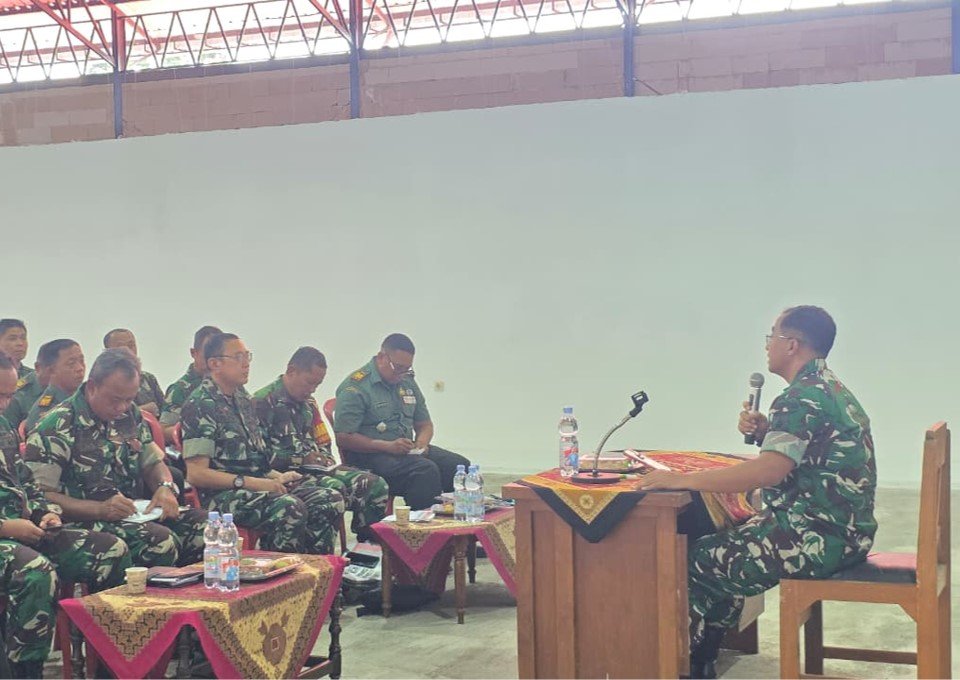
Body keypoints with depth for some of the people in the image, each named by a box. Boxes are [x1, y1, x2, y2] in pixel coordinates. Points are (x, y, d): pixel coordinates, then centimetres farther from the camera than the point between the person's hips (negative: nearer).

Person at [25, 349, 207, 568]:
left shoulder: (130, 415, 12)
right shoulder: (55, 428, -9)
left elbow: (153, 462, 21)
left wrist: (165, 487, -4)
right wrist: (100, 509, -24)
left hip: (135, 515, 7)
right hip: (84, 522, -7)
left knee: (203, 524, -13)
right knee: (160, 542, -33)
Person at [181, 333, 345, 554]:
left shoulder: (243, 399, 18)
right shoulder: (200, 405, -9)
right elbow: (196, 473, -14)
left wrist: (277, 477, 7)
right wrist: (251, 483, -19)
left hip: (258, 484, 8)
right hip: (222, 494, -8)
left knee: (331, 500, -9)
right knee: (289, 507, -33)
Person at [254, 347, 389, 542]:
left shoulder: (308, 403, 20)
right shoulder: (264, 401, -8)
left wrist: (324, 458, 7)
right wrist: (301, 460, -13)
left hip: (315, 467, 8)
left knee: (376, 485, -8)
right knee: (336, 489, -34)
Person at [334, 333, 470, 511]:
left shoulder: (408, 383, 16)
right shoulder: (355, 388, -8)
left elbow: (425, 425, 24)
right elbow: (343, 438, -15)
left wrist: (421, 443, -1)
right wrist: (388, 446, -22)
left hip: (407, 450, 8)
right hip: (370, 455, -7)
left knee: (460, 465, -15)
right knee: (426, 470, -33)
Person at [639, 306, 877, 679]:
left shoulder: (802, 397, -18)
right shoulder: (831, 389, 15)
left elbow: (769, 470, -30)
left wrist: (681, 480, -28)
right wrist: (765, 433, 0)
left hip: (816, 539, -10)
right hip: (843, 532, 10)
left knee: (691, 563, -2)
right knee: (720, 548, 19)